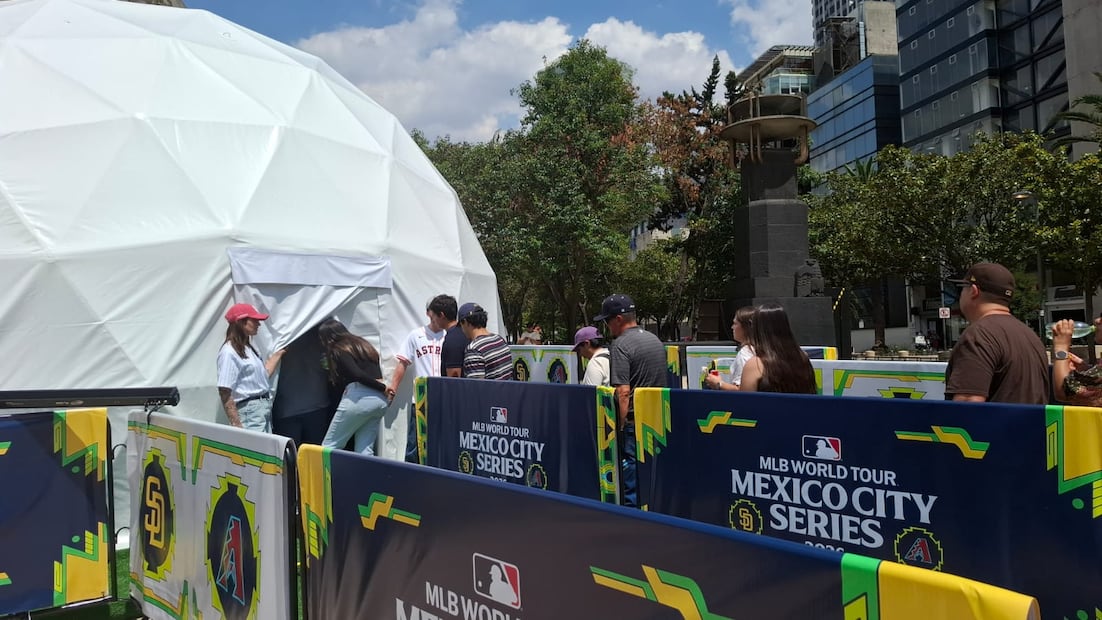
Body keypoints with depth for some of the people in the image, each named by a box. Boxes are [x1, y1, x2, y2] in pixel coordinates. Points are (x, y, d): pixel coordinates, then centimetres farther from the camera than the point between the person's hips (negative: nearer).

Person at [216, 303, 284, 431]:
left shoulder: (248, 349, 14)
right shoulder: (229, 352, -12)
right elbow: (225, 393, -15)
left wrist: (278, 354, 28)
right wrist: (236, 425, -19)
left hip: (265, 409, 9)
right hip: (250, 411, -9)